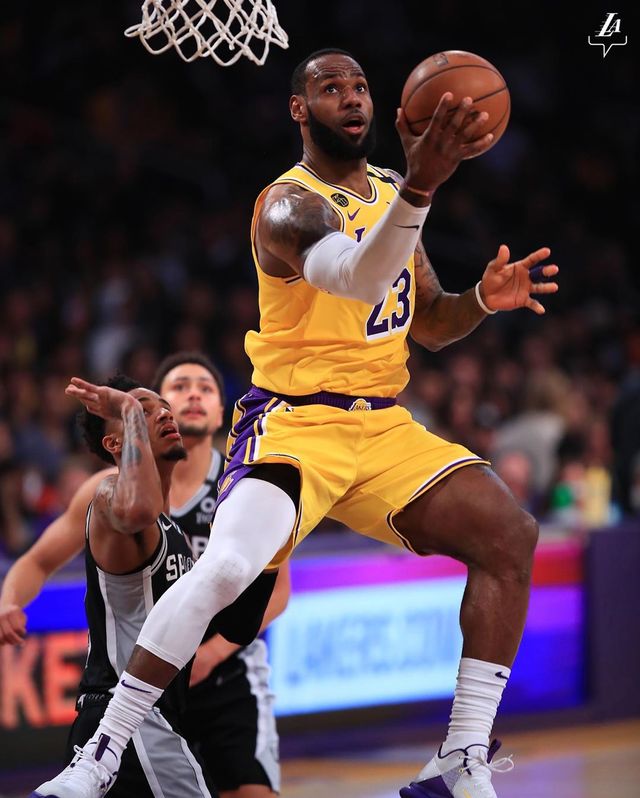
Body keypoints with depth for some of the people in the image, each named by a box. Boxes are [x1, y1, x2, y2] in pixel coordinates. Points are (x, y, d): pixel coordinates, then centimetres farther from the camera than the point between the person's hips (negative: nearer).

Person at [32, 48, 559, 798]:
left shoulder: (387, 190, 13)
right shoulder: (290, 204, -13)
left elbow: (427, 323, 22)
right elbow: (355, 278, -36)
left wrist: (483, 300, -1)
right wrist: (421, 184, -52)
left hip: (384, 426, 7)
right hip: (296, 422, -7)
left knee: (510, 535, -9)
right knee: (225, 569, -30)